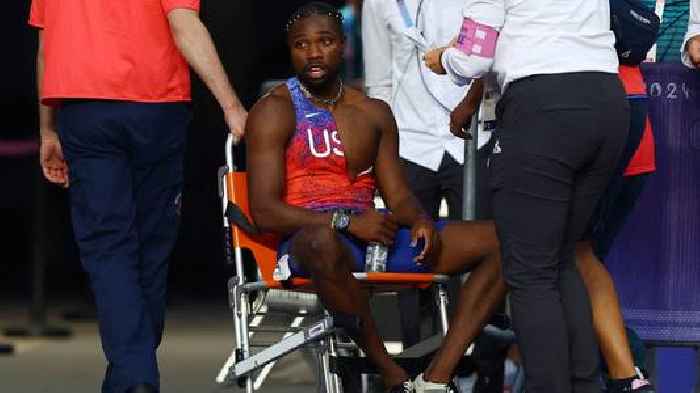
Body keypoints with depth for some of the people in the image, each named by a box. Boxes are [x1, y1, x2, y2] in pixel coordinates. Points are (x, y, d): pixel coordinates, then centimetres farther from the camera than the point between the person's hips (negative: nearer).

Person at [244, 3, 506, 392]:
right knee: (323, 242, -46)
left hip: (371, 237, 6)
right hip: (307, 238, -6)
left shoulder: (374, 113, 20)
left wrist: (420, 221, -8)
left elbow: (398, 194, 17)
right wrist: (346, 222, -19)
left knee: (499, 241, -11)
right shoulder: (275, 112, 1)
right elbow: (264, 211, -9)